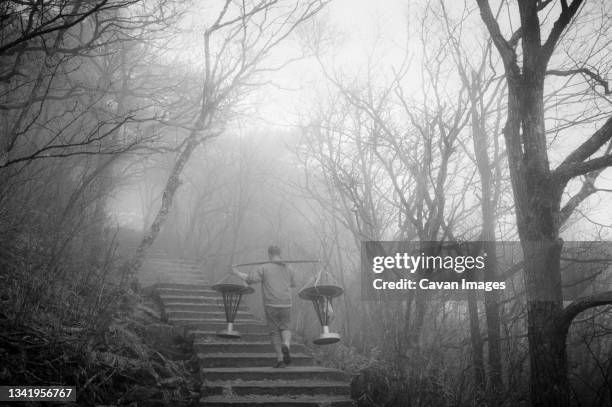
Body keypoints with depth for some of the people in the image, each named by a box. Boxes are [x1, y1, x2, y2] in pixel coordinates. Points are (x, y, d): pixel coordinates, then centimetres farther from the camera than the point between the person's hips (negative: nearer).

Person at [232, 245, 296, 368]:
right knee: (285, 329, 16)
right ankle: (286, 345, -17)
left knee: (275, 332, 9)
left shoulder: (264, 268, -5)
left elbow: (249, 279, -8)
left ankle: (280, 360, 7)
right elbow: (292, 284, 24)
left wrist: (238, 273, 9)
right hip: (285, 305, 2)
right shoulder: (289, 269, 7)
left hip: (271, 305, -2)